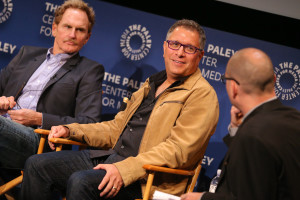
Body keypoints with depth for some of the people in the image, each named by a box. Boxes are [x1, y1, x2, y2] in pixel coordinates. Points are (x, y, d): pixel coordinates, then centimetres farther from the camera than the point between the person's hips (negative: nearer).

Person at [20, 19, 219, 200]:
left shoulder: (202, 95, -5)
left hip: (147, 179, -8)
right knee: (38, 165, -5)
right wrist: (70, 130, 13)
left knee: (81, 181, -32)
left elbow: (178, 149, -17)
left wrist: (124, 170, -28)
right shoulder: (152, 85, 23)